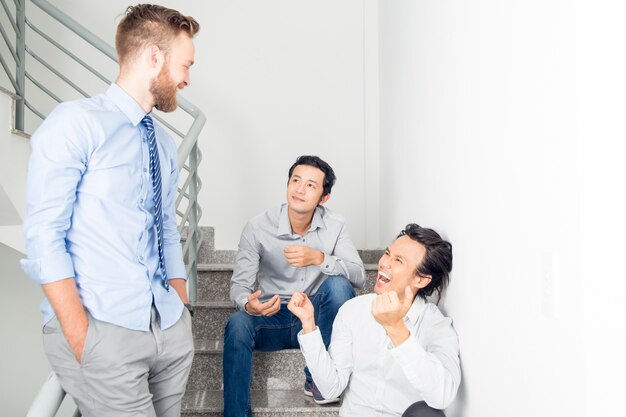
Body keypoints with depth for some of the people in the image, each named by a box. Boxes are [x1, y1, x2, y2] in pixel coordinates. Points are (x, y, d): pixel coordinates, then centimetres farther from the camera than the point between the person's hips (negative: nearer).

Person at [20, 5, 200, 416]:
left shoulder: (165, 145, 13)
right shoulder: (74, 123, -9)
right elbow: (44, 235, -13)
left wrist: (182, 316, 8)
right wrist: (81, 337, -16)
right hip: (103, 329, -6)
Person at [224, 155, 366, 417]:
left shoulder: (334, 226, -8)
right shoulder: (257, 228, -12)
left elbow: (358, 276, -16)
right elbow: (239, 284, -10)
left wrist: (319, 258, -34)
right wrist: (248, 304, -35)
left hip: (316, 318, 1)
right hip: (273, 317, -1)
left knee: (338, 285, -28)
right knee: (237, 324, -31)